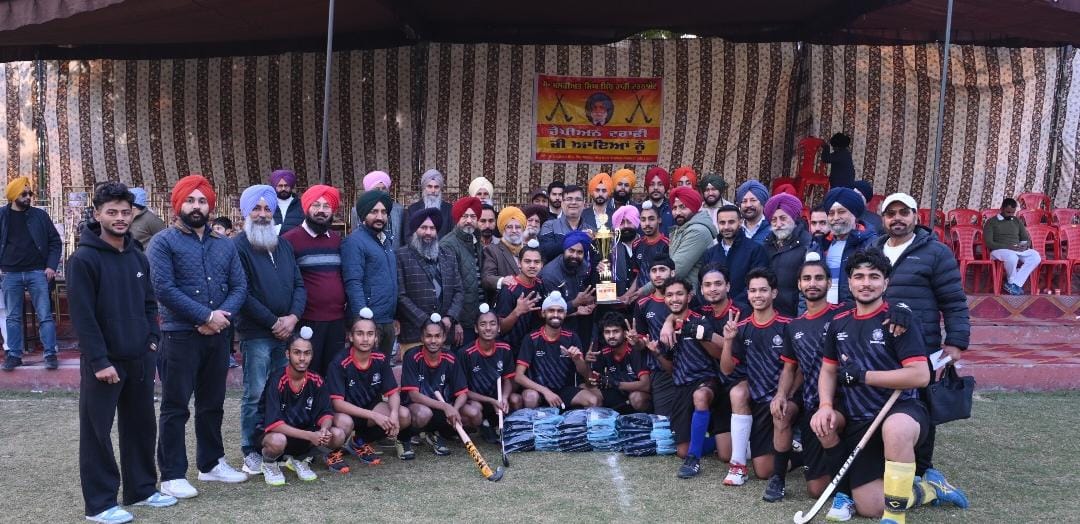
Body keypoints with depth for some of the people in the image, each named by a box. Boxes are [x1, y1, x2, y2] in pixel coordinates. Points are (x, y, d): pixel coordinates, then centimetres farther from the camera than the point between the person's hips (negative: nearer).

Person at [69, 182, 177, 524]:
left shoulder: (138, 257, 10)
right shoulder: (83, 259, -11)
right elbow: (82, 315, -15)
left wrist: (152, 340, 5)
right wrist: (99, 361, -18)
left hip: (139, 359, 7)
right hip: (104, 362, -6)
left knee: (141, 426, 14)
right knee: (97, 432, 2)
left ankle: (141, 489, 26)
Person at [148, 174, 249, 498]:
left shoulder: (224, 245, 13)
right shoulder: (163, 242, -5)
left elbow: (239, 286, 7)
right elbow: (164, 288, -15)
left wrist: (223, 315, -13)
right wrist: (206, 316, -17)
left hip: (218, 337, 6)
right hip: (179, 336, -6)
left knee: (212, 404, 16)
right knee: (175, 408, 0)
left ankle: (211, 463, 29)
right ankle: (172, 475, 7)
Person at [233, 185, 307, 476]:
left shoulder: (284, 245, 13)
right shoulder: (238, 246, -6)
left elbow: (299, 285, 11)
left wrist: (293, 317, -6)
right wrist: (274, 322, -12)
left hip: (286, 331, 6)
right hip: (255, 334, -5)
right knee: (256, 394, -2)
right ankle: (252, 452, 8)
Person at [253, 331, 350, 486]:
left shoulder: (316, 381, -6)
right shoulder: (277, 381, -21)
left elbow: (325, 413, -3)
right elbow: (273, 423, -27)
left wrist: (324, 429, -28)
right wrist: (310, 435, -34)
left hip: (303, 433, 5)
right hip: (270, 432, -5)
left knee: (338, 435, -18)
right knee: (277, 441, -40)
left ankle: (299, 459, 9)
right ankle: (268, 464, -1)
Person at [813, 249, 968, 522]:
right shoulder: (839, 323, 8)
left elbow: (920, 376, -18)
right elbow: (828, 370, 14)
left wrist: (862, 376, -18)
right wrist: (825, 405, -6)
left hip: (901, 411, -5)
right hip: (858, 421, 5)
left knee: (895, 428, -43)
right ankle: (929, 490, 25)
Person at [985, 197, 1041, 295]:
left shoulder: (1017, 221, 20)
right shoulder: (991, 222, 4)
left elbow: (1027, 239, 19)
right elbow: (989, 243, -7)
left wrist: (1025, 245, -8)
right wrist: (1008, 247, -17)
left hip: (1018, 250, 5)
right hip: (999, 250, -5)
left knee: (1036, 257, -25)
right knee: (1012, 257, -40)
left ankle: (1014, 284, -24)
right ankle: (1012, 282, -10)